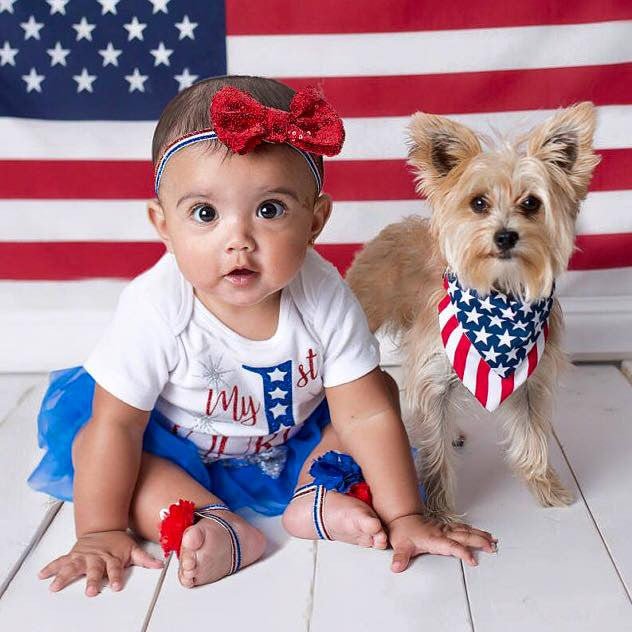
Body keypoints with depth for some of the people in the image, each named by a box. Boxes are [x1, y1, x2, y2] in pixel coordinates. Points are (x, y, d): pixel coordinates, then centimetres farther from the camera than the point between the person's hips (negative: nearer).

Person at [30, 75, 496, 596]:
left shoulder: (324, 297, -27)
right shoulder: (156, 308, -33)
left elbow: (366, 414, -21)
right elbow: (116, 425, -24)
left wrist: (405, 517, -20)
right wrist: (102, 532, -21)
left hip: (295, 442, 2)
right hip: (180, 451, -1)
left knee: (379, 391, -10)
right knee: (86, 430, -24)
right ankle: (216, 528, -29)